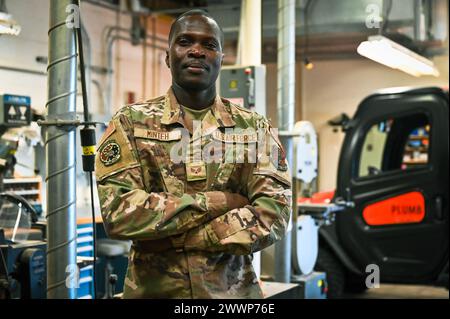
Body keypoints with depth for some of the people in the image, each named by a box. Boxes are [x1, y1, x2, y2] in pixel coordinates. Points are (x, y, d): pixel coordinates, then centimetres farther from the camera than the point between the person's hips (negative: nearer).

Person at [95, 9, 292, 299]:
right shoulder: (130, 122, -2)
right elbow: (118, 212, -15)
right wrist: (214, 201, -17)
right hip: (153, 289, -1)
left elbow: (274, 216, -12)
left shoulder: (255, 128, 1)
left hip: (234, 291, 1)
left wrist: (175, 238, -17)